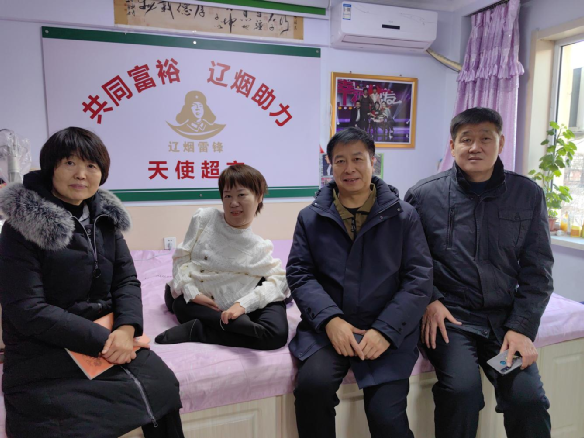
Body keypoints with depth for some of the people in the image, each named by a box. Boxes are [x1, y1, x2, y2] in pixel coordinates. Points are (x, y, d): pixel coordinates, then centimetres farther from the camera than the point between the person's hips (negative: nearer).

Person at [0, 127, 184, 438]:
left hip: (108, 336, 5)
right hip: (45, 350, -4)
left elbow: (127, 280, 4)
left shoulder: (105, 217, 6)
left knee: (162, 387, -12)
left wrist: (126, 328, -16)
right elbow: (27, 310, -15)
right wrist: (101, 339, -20)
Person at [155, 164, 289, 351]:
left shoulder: (259, 248, -4)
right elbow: (181, 257, 0)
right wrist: (192, 292, -14)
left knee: (277, 333, -22)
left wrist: (243, 304, -26)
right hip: (193, 304, 2)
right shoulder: (204, 218, -1)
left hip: (229, 308, -2)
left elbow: (279, 278, -12)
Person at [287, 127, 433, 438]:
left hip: (388, 330, 0)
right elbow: (299, 274, 2)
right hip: (328, 326, 1)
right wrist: (330, 319, -15)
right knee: (312, 384, -26)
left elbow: (419, 279, -1)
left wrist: (385, 330, -14)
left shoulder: (404, 216, 5)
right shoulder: (310, 218, 8)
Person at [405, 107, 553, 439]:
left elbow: (537, 271, 5)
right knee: (462, 388, -25)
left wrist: (522, 327, -5)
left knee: (528, 397, -16)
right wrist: (429, 300, -10)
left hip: (504, 316, 3)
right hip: (449, 314, -2)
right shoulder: (424, 195, -2)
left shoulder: (528, 194, 4)